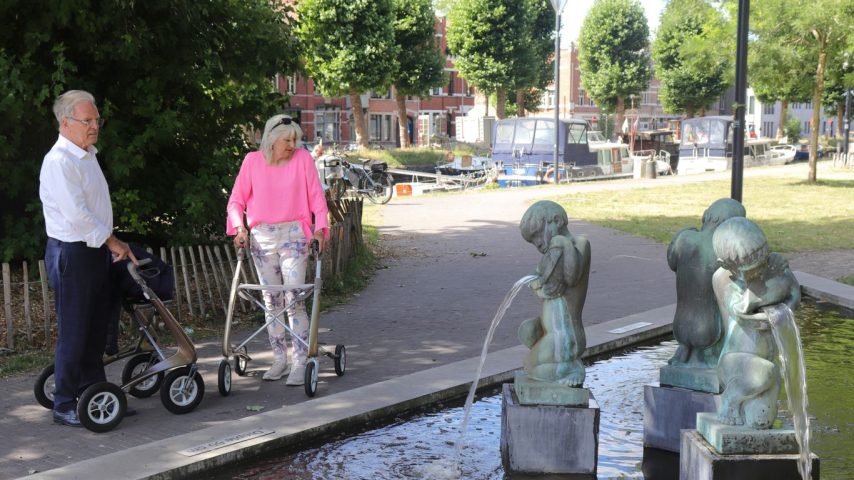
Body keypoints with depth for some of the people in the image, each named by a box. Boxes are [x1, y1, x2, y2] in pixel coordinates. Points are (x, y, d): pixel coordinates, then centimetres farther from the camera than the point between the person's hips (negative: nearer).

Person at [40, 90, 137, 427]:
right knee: (73, 333, -3)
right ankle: (64, 406, 6)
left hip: (96, 252, 9)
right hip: (71, 253, -9)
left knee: (96, 332, 13)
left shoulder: (87, 156, 16)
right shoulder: (59, 161, -14)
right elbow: (77, 215, -21)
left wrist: (111, 245, 11)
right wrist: (114, 243, -15)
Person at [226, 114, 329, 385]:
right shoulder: (253, 161, 3)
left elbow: (316, 196, 0)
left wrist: (320, 227, -11)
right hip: (261, 237, 2)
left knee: (294, 299, -10)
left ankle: (300, 362, -6)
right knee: (271, 300, 8)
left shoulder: (302, 158, 0)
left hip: (293, 234, -2)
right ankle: (279, 358, 18)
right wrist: (239, 227, -9)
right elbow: (236, 199, 5)